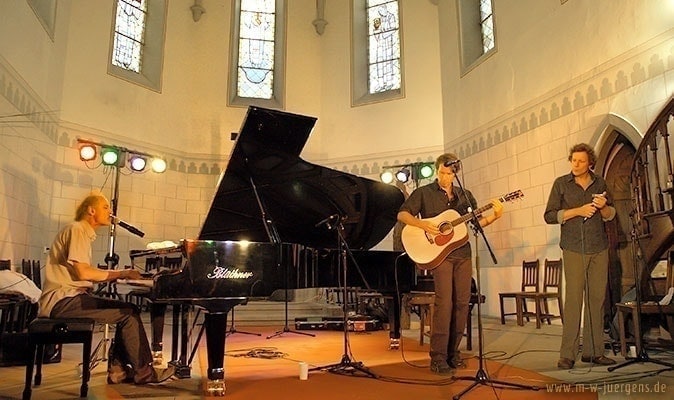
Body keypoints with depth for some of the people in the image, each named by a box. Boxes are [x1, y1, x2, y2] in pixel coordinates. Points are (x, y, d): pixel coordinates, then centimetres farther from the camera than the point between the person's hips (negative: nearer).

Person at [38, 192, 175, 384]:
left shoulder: (85, 232, 19)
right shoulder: (77, 230, -10)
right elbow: (83, 273, -20)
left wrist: (118, 274, 5)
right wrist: (121, 273, -13)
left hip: (71, 297, 10)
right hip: (62, 300, -10)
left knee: (129, 310, 1)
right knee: (128, 314, -16)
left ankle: (118, 368, 3)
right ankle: (143, 371, -5)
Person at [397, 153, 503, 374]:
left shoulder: (465, 195, 16)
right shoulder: (424, 193, 3)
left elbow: (477, 222, 14)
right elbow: (402, 215, -3)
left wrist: (495, 216, -3)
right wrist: (423, 224, -18)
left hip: (462, 253, 5)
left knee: (462, 302, 4)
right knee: (444, 302, -13)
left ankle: (453, 352, 16)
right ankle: (438, 358, -6)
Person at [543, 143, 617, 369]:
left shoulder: (599, 183, 12)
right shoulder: (561, 184, 2)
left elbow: (610, 216, 18)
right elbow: (549, 216, -3)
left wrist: (604, 207, -5)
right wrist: (578, 211, -13)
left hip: (599, 249, 4)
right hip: (574, 249, -3)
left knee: (597, 299, 2)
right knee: (573, 299, -8)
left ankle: (593, 351, 11)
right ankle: (567, 354, -4)